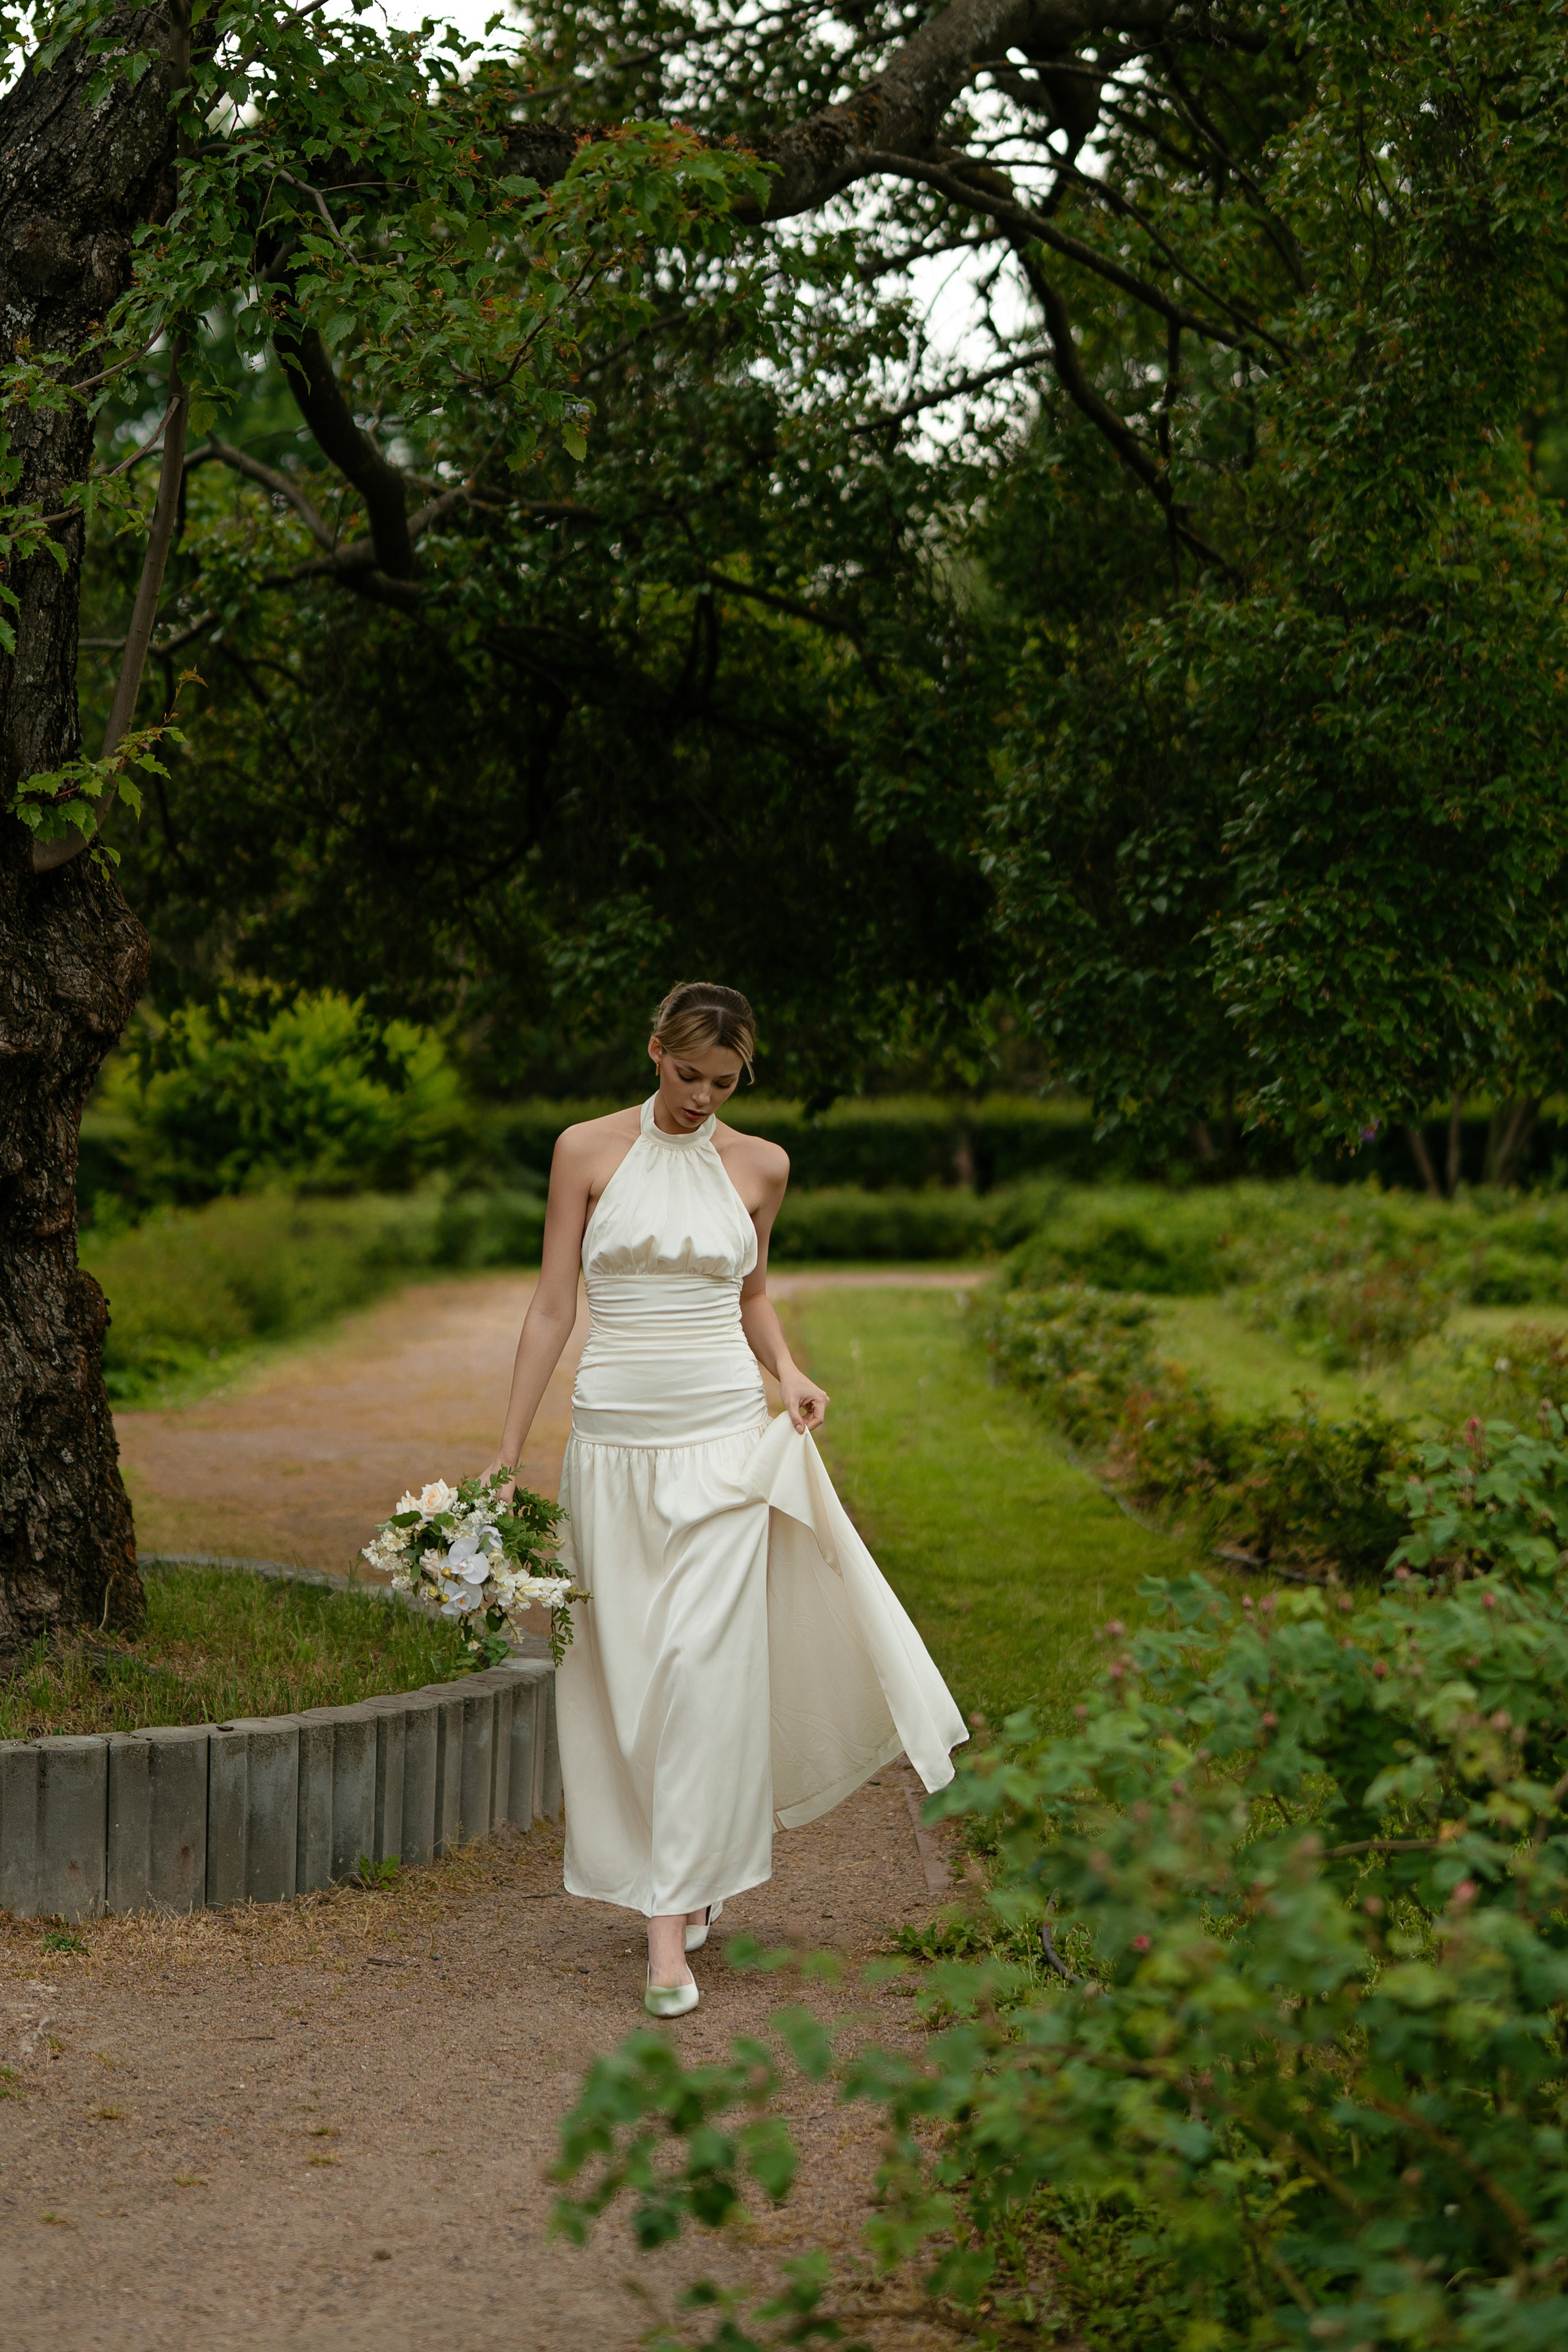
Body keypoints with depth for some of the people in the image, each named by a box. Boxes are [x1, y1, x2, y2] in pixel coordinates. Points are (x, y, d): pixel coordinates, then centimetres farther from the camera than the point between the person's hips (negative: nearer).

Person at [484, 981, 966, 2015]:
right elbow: (553, 1305, 3)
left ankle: (673, 1923, -8)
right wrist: (510, 1447, 2)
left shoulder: (759, 1165, 6)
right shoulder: (588, 1151, 2)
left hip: (725, 1437, 0)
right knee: (627, 1667, 3)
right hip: (615, 1436, 0)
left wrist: (789, 1371, 2)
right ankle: (695, 1866, 23)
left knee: (704, 1663, -9)